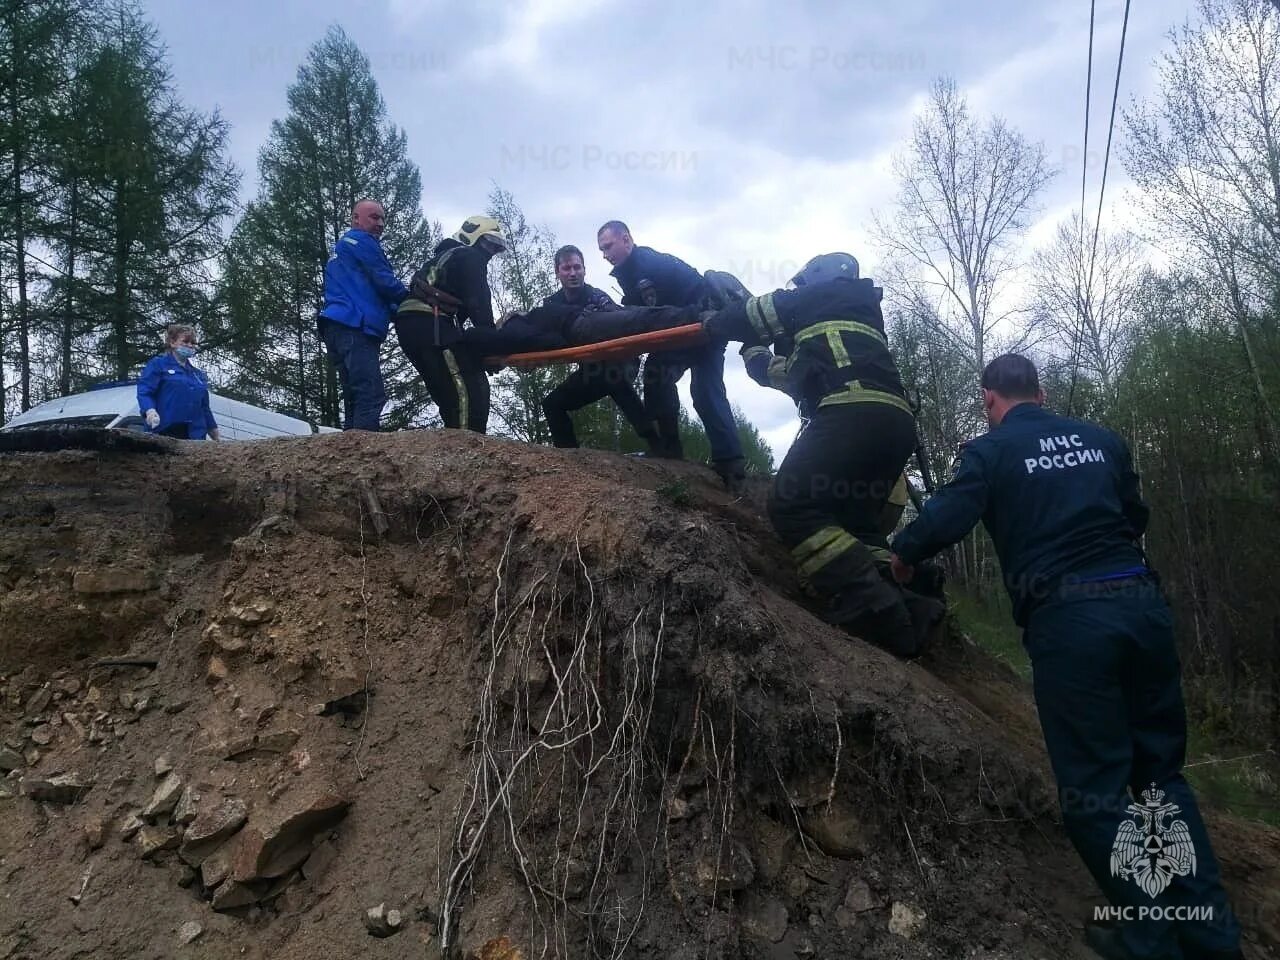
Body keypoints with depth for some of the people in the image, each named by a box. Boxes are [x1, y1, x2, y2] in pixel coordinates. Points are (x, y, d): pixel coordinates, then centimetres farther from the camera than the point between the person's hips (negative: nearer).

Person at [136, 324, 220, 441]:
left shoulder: (199, 375, 24)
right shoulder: (158, 364, 7)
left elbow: (205, 409, 26)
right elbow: (144, 392, -5)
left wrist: (217, 440, 22)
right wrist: (150, 411, -26)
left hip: (195, 436, 5)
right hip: (165, 434, -5)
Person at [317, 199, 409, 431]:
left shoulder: (342, 248, 34)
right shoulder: (361, 241, 3)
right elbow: (385, 283, -6)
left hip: (342, 327, 10)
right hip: (353, 327, -10)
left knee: (357, 400, 6)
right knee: (372, 396, -21)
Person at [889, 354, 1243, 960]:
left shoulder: (990, 451, 1)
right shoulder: (1102, 439, 16)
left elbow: (945, 520, -12)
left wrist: (901, 554, 6)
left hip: (1067, 616, -5)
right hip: (1142, 601, 6)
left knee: (1093, 786, 4)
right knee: (1162, 771, 15)